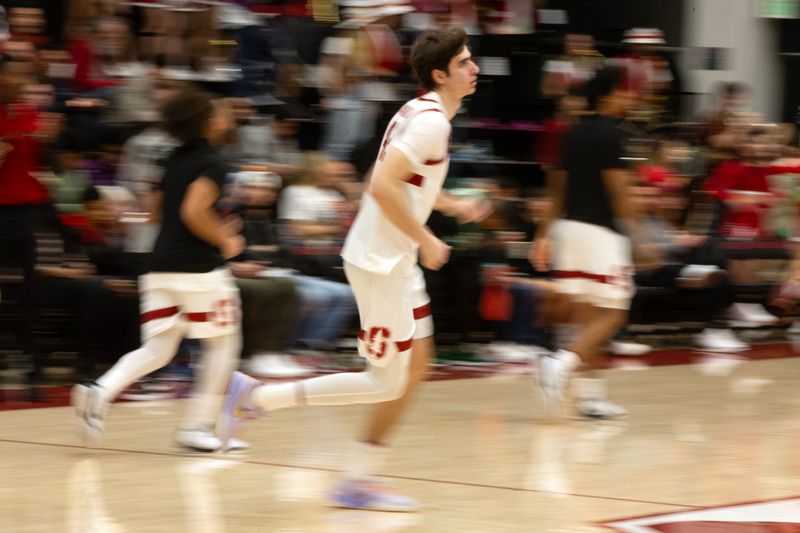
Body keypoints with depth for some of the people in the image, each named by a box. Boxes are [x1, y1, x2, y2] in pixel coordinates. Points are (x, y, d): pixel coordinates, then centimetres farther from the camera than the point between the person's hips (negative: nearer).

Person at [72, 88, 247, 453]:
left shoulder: (176, 160, 15)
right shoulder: (212, 163, -10)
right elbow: (194, 211, -23)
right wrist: (225, 241, -9)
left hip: (161, 265, 7)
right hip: (199, 267, -7)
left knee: (157, 350, 7)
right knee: (223, 344, 9)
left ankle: (100, 392, -17)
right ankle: (198, 426, 7)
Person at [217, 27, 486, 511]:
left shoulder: (422, 112, 12)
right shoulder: (432, 121, -18)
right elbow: (382, 186, -28)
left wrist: (451, 205, 18)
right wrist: (426, 241, -20)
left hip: (396, 258, 10)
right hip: (381, 259, -10)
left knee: (416, 365, 12)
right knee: (385, 381, -5)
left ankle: (359, 480, 15)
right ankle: (257, 396, -2)